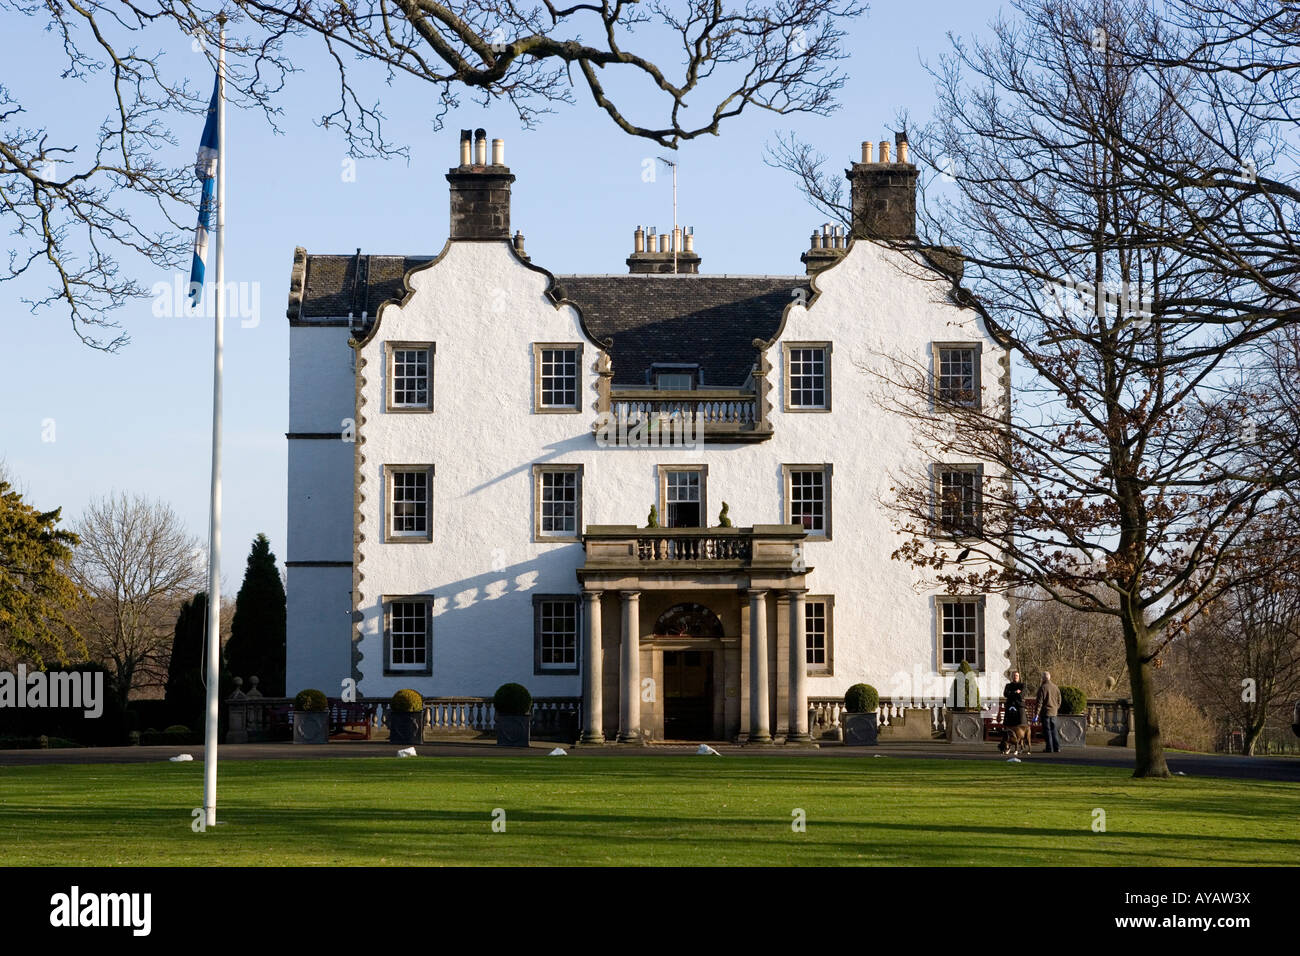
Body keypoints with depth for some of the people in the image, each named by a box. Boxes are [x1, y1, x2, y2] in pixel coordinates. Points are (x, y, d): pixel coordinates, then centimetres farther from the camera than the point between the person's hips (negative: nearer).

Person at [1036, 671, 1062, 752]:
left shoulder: (1042, 687, -10)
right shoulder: (1056, 687, 8)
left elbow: (1039, 702, -12)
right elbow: (1059, 701, 14)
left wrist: (1037, 713, -11)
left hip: (1045, 712, -6)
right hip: (1054, 712, 6)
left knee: (1047, 730, -2)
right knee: (1054, 730, 12)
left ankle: (1049, 748, -3)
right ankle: (1057, 748, 10)